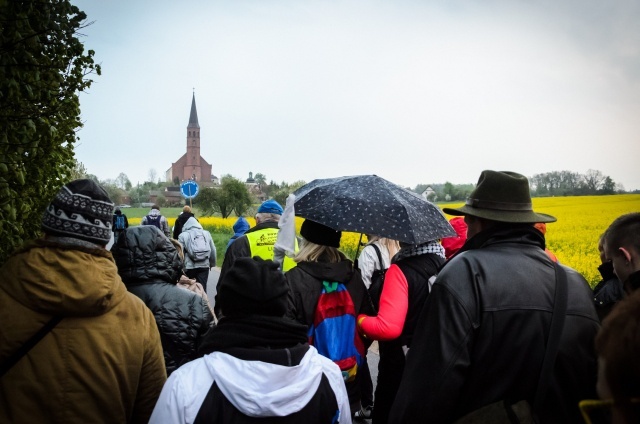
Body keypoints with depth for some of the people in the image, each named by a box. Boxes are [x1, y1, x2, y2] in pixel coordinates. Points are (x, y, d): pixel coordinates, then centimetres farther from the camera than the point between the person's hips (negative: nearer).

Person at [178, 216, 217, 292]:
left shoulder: (183, 235, 0)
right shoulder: (206, 233, 11)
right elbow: (213, 251, 14)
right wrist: (212, 264, 27)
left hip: (189, 267, -2)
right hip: (204, 266, 2)